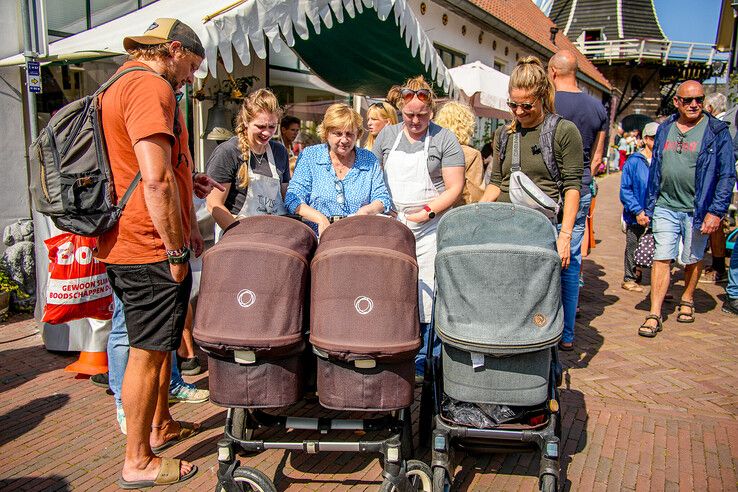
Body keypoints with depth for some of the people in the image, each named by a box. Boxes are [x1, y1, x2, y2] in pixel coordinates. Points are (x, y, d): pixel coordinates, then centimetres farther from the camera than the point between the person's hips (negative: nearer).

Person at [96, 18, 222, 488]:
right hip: (151, 250, -10)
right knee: (148, 352, 0)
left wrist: (187, 182, 19)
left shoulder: (120, 86, 19)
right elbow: (156, 180, -24)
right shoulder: (151, 87, -15)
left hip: (126, 246, 10)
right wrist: (177, 252, -18)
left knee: (159, 344, 21)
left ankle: (161, 423, 37)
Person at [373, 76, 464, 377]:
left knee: (427, 295, -5)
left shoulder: (444, 140, 1)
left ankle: (425, 364, 7)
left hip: (430, 229, -3)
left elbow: (455, 188, -2)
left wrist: (429, 211, -15)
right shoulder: (387, 135, 13)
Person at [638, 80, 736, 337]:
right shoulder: (664, 129, 8)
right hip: (665, 207, 2)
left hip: (697, 210, -2)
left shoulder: (717, 132, -4)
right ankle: (654, 315, -2)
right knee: (661, 258, -3)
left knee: (693, 259, 13)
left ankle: (687, 300, 37)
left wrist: (716, 211, -13)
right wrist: (649, 207, 11)